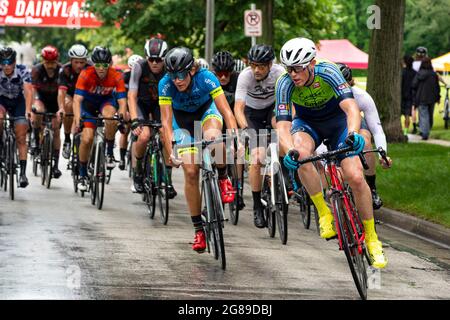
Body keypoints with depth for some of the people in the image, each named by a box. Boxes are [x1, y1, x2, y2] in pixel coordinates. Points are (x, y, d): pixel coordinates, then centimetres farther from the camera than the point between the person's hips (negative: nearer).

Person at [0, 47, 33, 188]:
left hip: (18, 101, 0)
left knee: (21, 138, -9)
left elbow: (28, 91, -37)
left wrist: (28, 110, -51)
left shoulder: (22, 71, -27)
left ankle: (23, 173, -7)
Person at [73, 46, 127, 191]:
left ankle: (110, 152, -15)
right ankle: (83, 175, 5)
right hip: (88, 102, 0)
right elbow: (77, 99, -34)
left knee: (111, 116, -36)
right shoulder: (86, 74, -30)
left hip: (106, 100, 0)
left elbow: (122, 101, -28)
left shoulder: (116, 76, -27)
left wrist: (121, 118, -47)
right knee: (86, 139, -15)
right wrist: (77, 120, -49)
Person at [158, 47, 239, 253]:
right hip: (182, 119, 1)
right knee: (190, 172, -10)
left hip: (207, 110, -1)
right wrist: (170, 153, -39)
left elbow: (226, 111, -34)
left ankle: (223, 178, -8)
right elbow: (166, 122, -29)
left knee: (212, 137, -37)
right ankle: (198, 229, 0)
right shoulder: (165, 85, -30)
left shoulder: (206, 78, -33)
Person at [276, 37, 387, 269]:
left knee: (355, 177, -16)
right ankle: (324, 213, -19)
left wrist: (353, 134, -62)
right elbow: (282, 125, -32)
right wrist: (290, 151, -53)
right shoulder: (285, 84, -26)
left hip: (337, 121, -1)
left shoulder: (328, 72, -31)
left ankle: (372, 239, 1)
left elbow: (351, 107, -42)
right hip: (307, 123, 1)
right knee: (301, 154, -35)